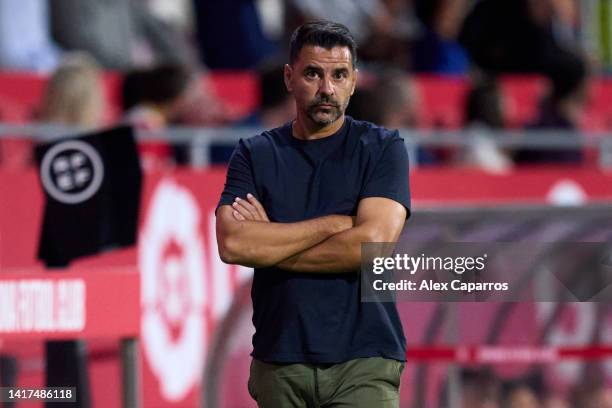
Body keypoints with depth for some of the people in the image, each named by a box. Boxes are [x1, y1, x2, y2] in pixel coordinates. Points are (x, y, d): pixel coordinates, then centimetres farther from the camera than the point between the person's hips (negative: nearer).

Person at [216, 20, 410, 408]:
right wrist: (335, 224, -10)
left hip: (362, 361, -2)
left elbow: (372, 244, -12)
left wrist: (269, 246, -6)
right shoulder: (255, 155, 8)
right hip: (279, 362, 2)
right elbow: (232, 243, -9)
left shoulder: (383, 148, 3)